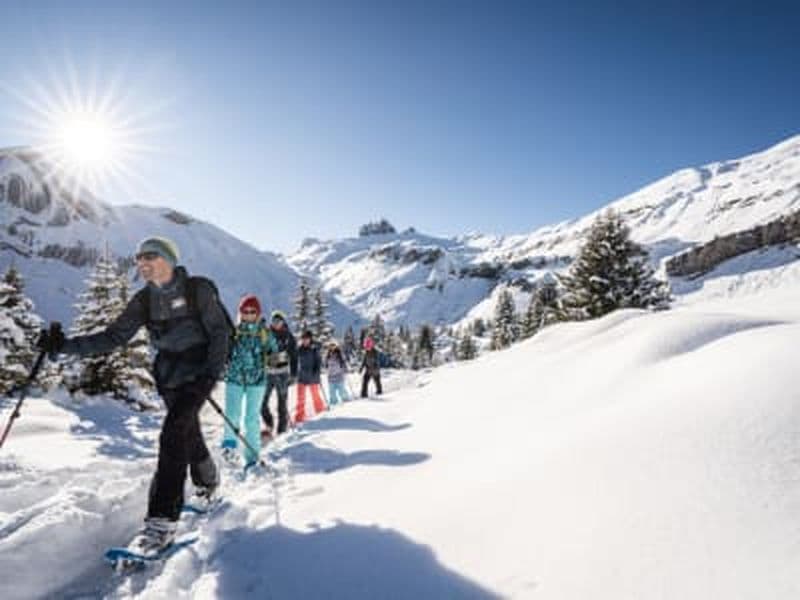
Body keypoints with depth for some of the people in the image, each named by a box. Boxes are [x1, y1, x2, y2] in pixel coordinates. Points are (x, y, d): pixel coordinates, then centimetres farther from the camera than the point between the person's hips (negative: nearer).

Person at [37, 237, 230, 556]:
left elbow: (220, 330, -10)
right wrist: (65, 345, -11)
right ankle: (207, 484, 43)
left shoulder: (198, 289, -13)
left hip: (198, 373, -5)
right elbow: (113, 337, 0)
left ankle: (162, 521, -16)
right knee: (189, 434, 16)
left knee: (173, 434, -18)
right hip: (168, 375, 6)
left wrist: (212, 372, -18)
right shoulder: (145, 299, 1)